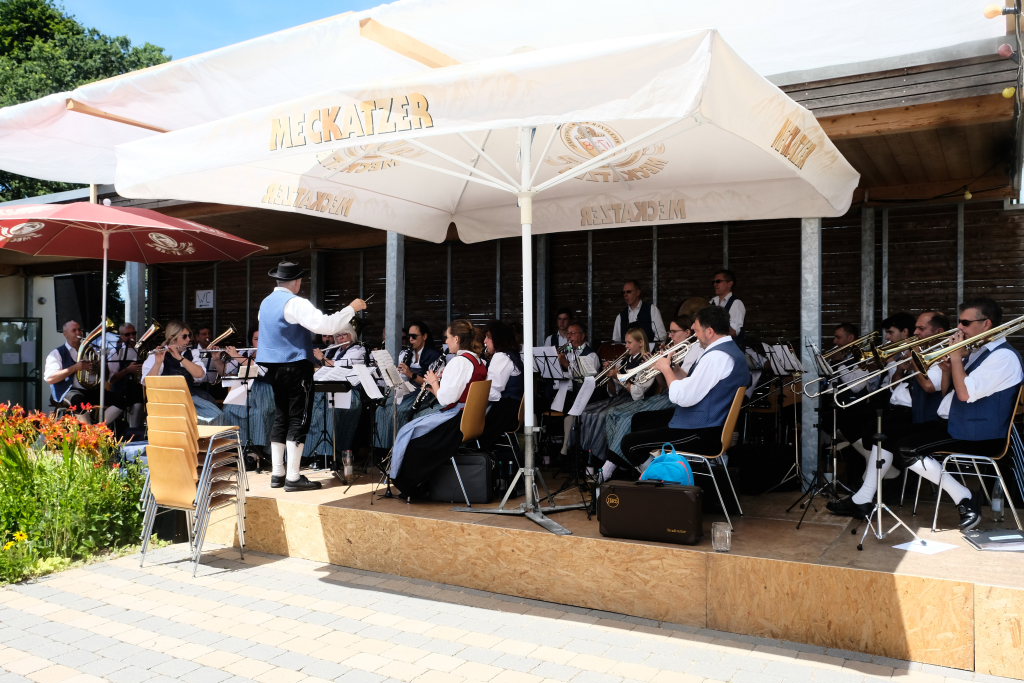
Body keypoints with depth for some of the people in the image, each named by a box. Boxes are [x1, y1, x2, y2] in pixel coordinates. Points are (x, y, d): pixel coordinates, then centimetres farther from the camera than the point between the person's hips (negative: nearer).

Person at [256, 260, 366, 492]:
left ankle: (277, 473, 17)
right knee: (298, 419, -4)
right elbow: (325, 325, -25)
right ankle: (293, 477, -4)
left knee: (281, 418, 13)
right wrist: (352, 308, -16)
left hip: (273, 366, 9)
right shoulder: (295, 303, -16)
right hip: (295, 367, -9)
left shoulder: (266, 302, 12)